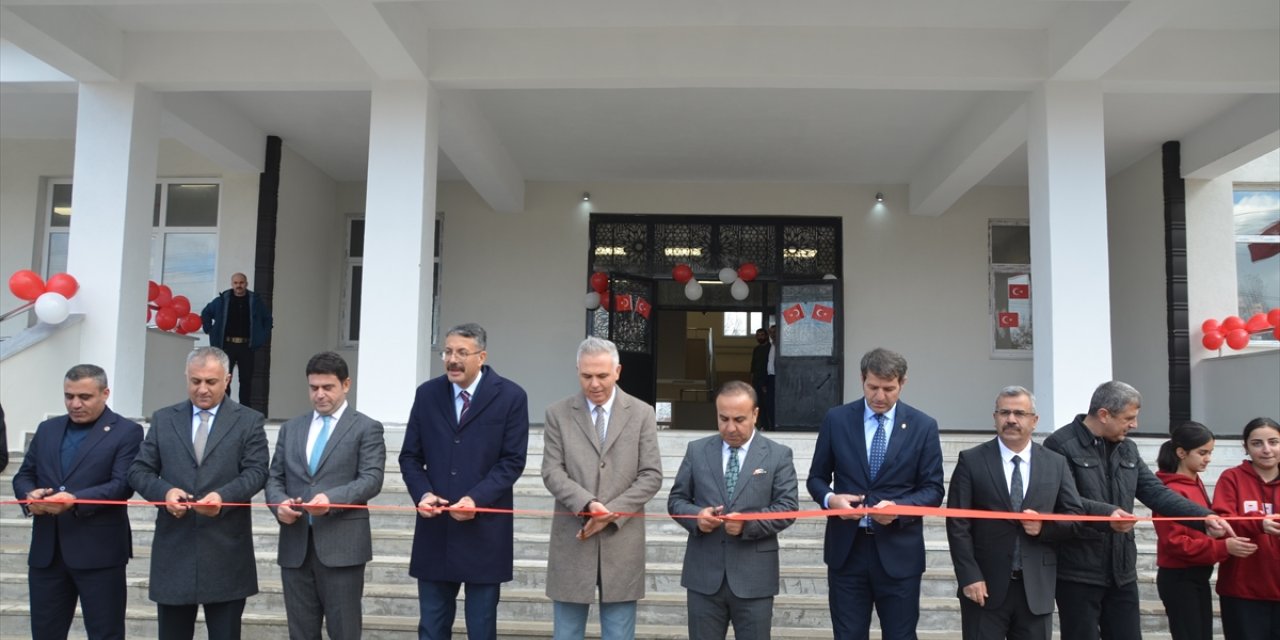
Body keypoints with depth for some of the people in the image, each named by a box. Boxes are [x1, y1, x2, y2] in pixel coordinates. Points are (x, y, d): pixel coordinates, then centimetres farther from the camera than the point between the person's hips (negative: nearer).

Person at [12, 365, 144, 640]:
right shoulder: (47, 429, 16)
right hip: (46, 550, 5)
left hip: (98, 551, -5)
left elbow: (122, 484, -12)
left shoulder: (126, 432, -3)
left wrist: (75, 501, -26)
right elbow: (24, 475, 15)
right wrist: (29, 495, -8)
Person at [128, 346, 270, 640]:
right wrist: (165, 491, -13)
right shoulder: (163, 419, 12)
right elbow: (139, 471, 8)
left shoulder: (249, 421, 4)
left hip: (226, 550, -2)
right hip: (174, 549, 2)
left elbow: (256, 472, -4)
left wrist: (222, 496, -23)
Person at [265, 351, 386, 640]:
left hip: (341, 545, -4)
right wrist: (278, 503, -7)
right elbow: (274, 477, 15)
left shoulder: (366, 428, 2)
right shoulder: (291, 428, 17)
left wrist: (332, 498, -24)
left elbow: (371, 479, -8)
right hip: (295, 546, 5)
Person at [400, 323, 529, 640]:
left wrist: (476, 499, -20)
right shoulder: (427, 394, 5)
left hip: (484, 531, -3)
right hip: (435, 530, 3)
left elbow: (512, 461, -7)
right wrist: (422, 493, -11)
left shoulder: (510, 396, -5)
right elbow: (410, 456, 8)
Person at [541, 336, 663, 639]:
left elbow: (651, 476, -1)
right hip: (572, 542, 0)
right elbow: (552, 472, -4)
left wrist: (611, 513, -12)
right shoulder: (558, 414, 2)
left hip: (621, 543, 0)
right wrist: (587, 504, -21)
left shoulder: (642, 414, 3)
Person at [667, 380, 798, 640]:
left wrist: (748, 523, -20)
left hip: (754, 576, -1)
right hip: (704, 574, 2)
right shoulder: (697, 451, 7)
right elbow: (676, 499, 9)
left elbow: (788, 507, -4)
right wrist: (696, 515, -13)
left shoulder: (778, 455, 1)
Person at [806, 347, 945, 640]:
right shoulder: (836, 420, 2)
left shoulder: (923, 426, 0)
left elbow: (933, 489, 0)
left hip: (898, 551, -1)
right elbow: (817, 478, 8)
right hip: (846, 548, 1)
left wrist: (898, 507, -18)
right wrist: (830, 498, -14)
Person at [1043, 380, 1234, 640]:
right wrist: (1105, 513, -35)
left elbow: (1156, 492, 9)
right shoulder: (1061, 445, -12)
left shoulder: (1128, 449, 13)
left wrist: (1204, 517, -4)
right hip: (1079, 572, -7)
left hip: (1121, 571, 7)